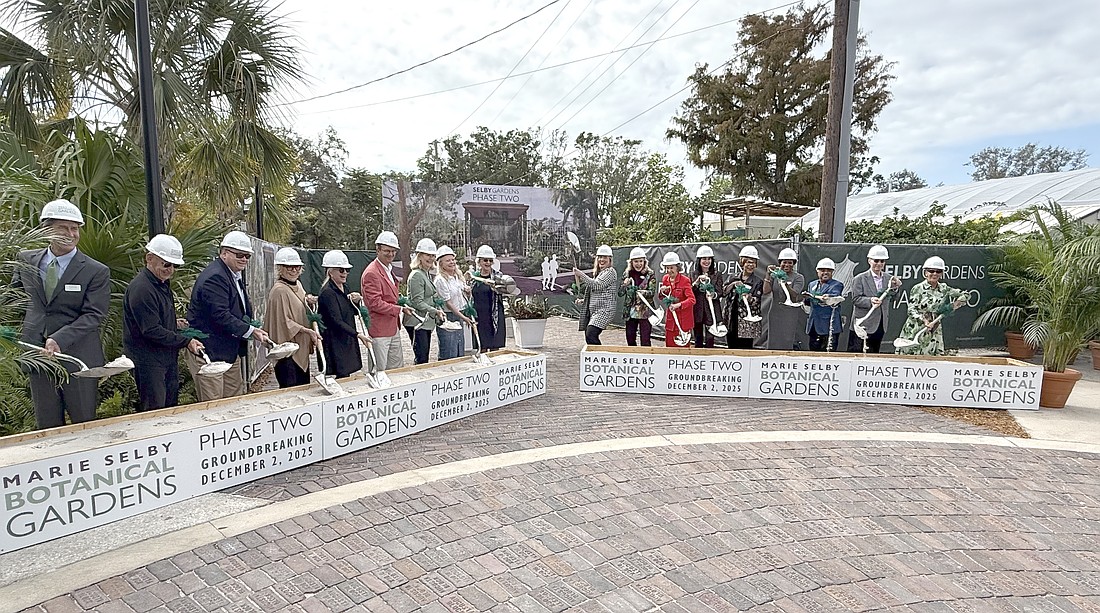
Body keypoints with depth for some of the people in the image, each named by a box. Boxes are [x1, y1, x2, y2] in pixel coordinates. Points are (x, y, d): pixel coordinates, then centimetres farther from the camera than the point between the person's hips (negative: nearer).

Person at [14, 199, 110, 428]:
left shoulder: (97, 272, -6)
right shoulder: (26, 260, 7)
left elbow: (94, 315, -12)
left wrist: (60, 339, -23)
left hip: (78, 357, -4)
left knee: (85, 425, 6)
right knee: (46, 425, 13)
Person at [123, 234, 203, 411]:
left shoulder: (162, 282, 12)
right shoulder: (141, 288, -20)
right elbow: (151, 330, -23)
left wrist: (174, 322, 8)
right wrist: (186, 342, -22)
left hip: (168, 356, 10)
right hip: (149, 361, -10)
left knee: (171, 406, 16)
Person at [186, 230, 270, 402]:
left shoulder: (236, 274, 12)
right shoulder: (214, 277, -19)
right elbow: (220, 315, -26)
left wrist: (252, 326, 5)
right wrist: (251, 331, -23)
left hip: (230, 350, 10)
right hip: (209, 352, -10)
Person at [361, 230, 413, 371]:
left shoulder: (389, 269, 15)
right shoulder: (372, 273, -17)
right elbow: (375, 304, -21)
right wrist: (400, 309, -20)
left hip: (392, 329, 10)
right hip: (378, 332, -10)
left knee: (398, 368, 16)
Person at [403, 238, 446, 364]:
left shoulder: (428, 274, 16)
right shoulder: (416, 275, -14)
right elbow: (417, 303, -18)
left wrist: (438, 309, 10)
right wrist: (435, 311, -21)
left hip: (426, 322, 10)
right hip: (417, 322, -10)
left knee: (425, 357, 13)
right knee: (421, 359, -10)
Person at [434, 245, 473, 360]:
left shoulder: (458, 277, 10)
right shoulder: (440, 280, -13)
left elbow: (467, 292, 24)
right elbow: (448, 303, -16)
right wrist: (463, 317, -18)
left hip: (459, 318, 8)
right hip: (447, 318, -8)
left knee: (460, 354, 12)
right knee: (449, 356, -6)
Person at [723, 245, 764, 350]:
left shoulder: (758, 281, 1)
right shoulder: (734, 278, 12)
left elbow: (756, 300, -7)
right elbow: (724, 291, 2)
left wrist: (749, 297, -28)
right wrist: (733, 284, -14)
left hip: (747, 324, -4)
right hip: (732, 321, 4)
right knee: (731, 350, 7)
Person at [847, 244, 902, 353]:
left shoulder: (888, 278, 9)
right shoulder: (860, 278, -4)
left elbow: (890, 298, 3)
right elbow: (855, 299, -10)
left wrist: (894, 288, -15)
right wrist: (870, 301, -26)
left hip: (880, 326, 5)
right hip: (863, 326, -5)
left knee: (874, 354, 10)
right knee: (857, 355, -3)